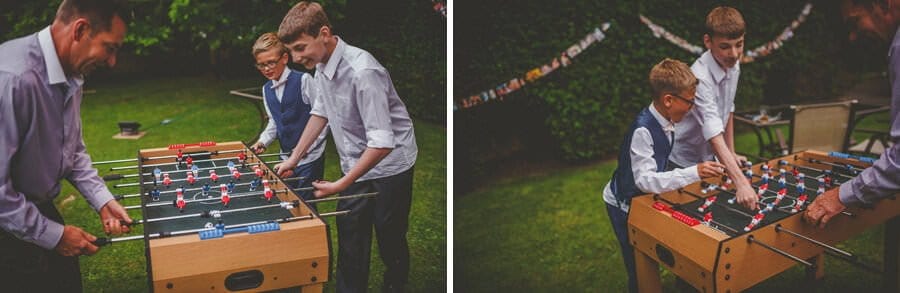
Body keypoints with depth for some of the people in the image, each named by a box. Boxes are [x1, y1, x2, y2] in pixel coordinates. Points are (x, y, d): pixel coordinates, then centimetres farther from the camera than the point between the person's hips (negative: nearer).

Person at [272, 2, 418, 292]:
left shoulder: (362, 72, -30)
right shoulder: (322, 65, -4)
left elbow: (382, 143, -30)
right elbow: (321, 112, 14)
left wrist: (340, 185, -25)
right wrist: (294, 157, 12)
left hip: (389, 165, -7)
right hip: (356, 165, 7)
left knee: (391, 243, 8)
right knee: (349, 240, 7)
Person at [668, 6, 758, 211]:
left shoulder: (733, 67, -5)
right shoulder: (700, 78, -32)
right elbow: (715, 136, -41)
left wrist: (731, 153, 10)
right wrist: (741, 183, -49)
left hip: (709, 158, 8)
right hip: (683, 163, -8)